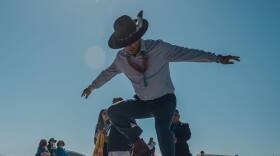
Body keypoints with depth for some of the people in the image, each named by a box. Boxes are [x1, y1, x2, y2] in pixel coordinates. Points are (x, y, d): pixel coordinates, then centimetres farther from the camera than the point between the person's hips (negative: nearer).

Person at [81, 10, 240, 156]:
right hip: (142, 102, 4)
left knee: (162, 129, -31)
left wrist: (217, 58, -19)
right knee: (113, 112, -15)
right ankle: (138, 142, -2)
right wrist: (92, 87, 28)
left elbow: (186, 53, -17)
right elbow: (107, 73, 13)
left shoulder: (158, 48, -18)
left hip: (164, 100, -4)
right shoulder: (121, 59, -6)